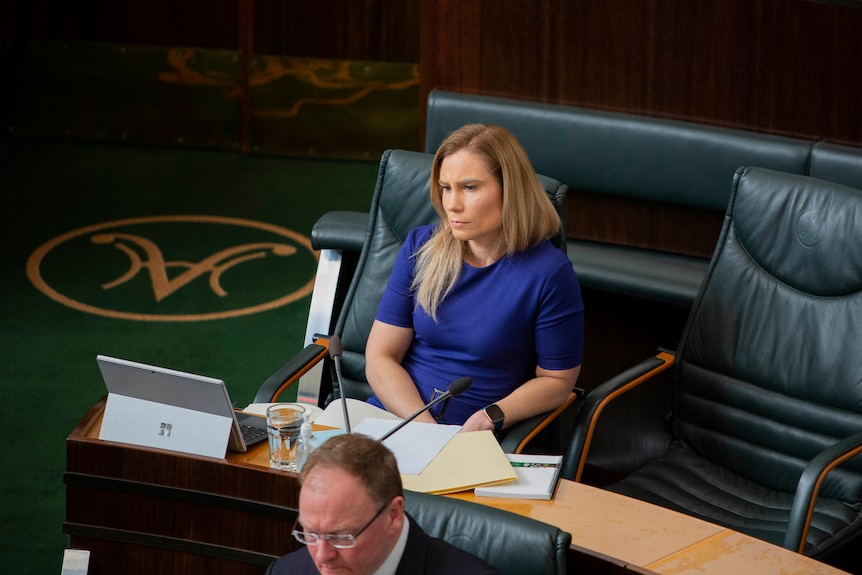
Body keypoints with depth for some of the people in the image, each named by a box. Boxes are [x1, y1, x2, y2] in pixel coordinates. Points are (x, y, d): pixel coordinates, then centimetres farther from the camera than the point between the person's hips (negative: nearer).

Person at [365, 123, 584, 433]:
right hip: (390, 416, 3)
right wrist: (425, 430, -12)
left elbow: (557, 381, 2)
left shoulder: (548, 272, -6)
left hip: (475, 443, -2)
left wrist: (488, 419, -14)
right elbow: (380, 357, 4)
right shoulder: (420, 248, 5)